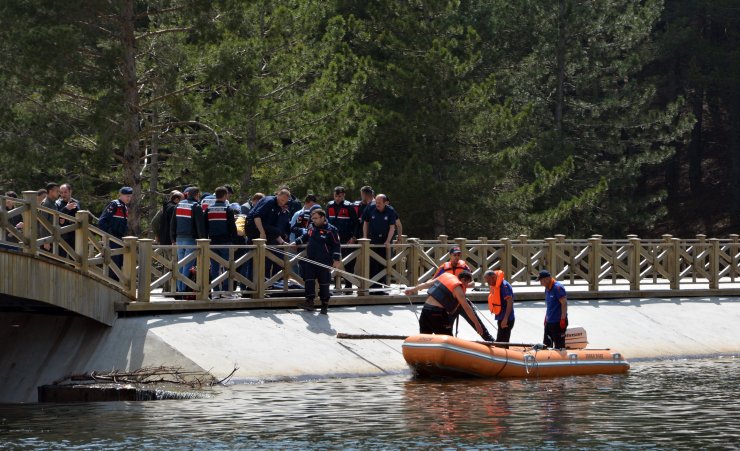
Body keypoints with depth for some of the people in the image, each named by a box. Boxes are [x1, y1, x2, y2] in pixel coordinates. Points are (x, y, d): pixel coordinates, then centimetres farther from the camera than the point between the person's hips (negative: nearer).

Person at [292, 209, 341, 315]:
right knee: (309, 280, -2)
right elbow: (305, 237, 28)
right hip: (310, 261, 6)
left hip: (324, 262, -6)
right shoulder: (311, 227, 9)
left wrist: (337, 259, -12)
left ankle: (325, 304, 10)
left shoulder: (331, 230, -11)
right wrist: (296, 242, 16)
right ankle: (309, 301, 0)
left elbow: (337, 245, -9)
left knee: (324, 283, 0)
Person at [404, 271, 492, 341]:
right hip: (437, 313, -7)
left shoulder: (446, 275, 12)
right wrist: (477, 324, -8)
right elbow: (467, 308, -11)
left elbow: (427, 284, 21)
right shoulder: (458, 289, -9)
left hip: (425, 309, 8)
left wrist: (413, 289, 34)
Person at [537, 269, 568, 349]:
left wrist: (563, 319, -22)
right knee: (546, 345, 13)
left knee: (559, 346, -5)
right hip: (549, 322, 10)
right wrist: (546, 319, 22)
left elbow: (564, 303, -19)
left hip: (558, 322, -10)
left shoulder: (558, 287, -15)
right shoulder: (547, 289, 13)